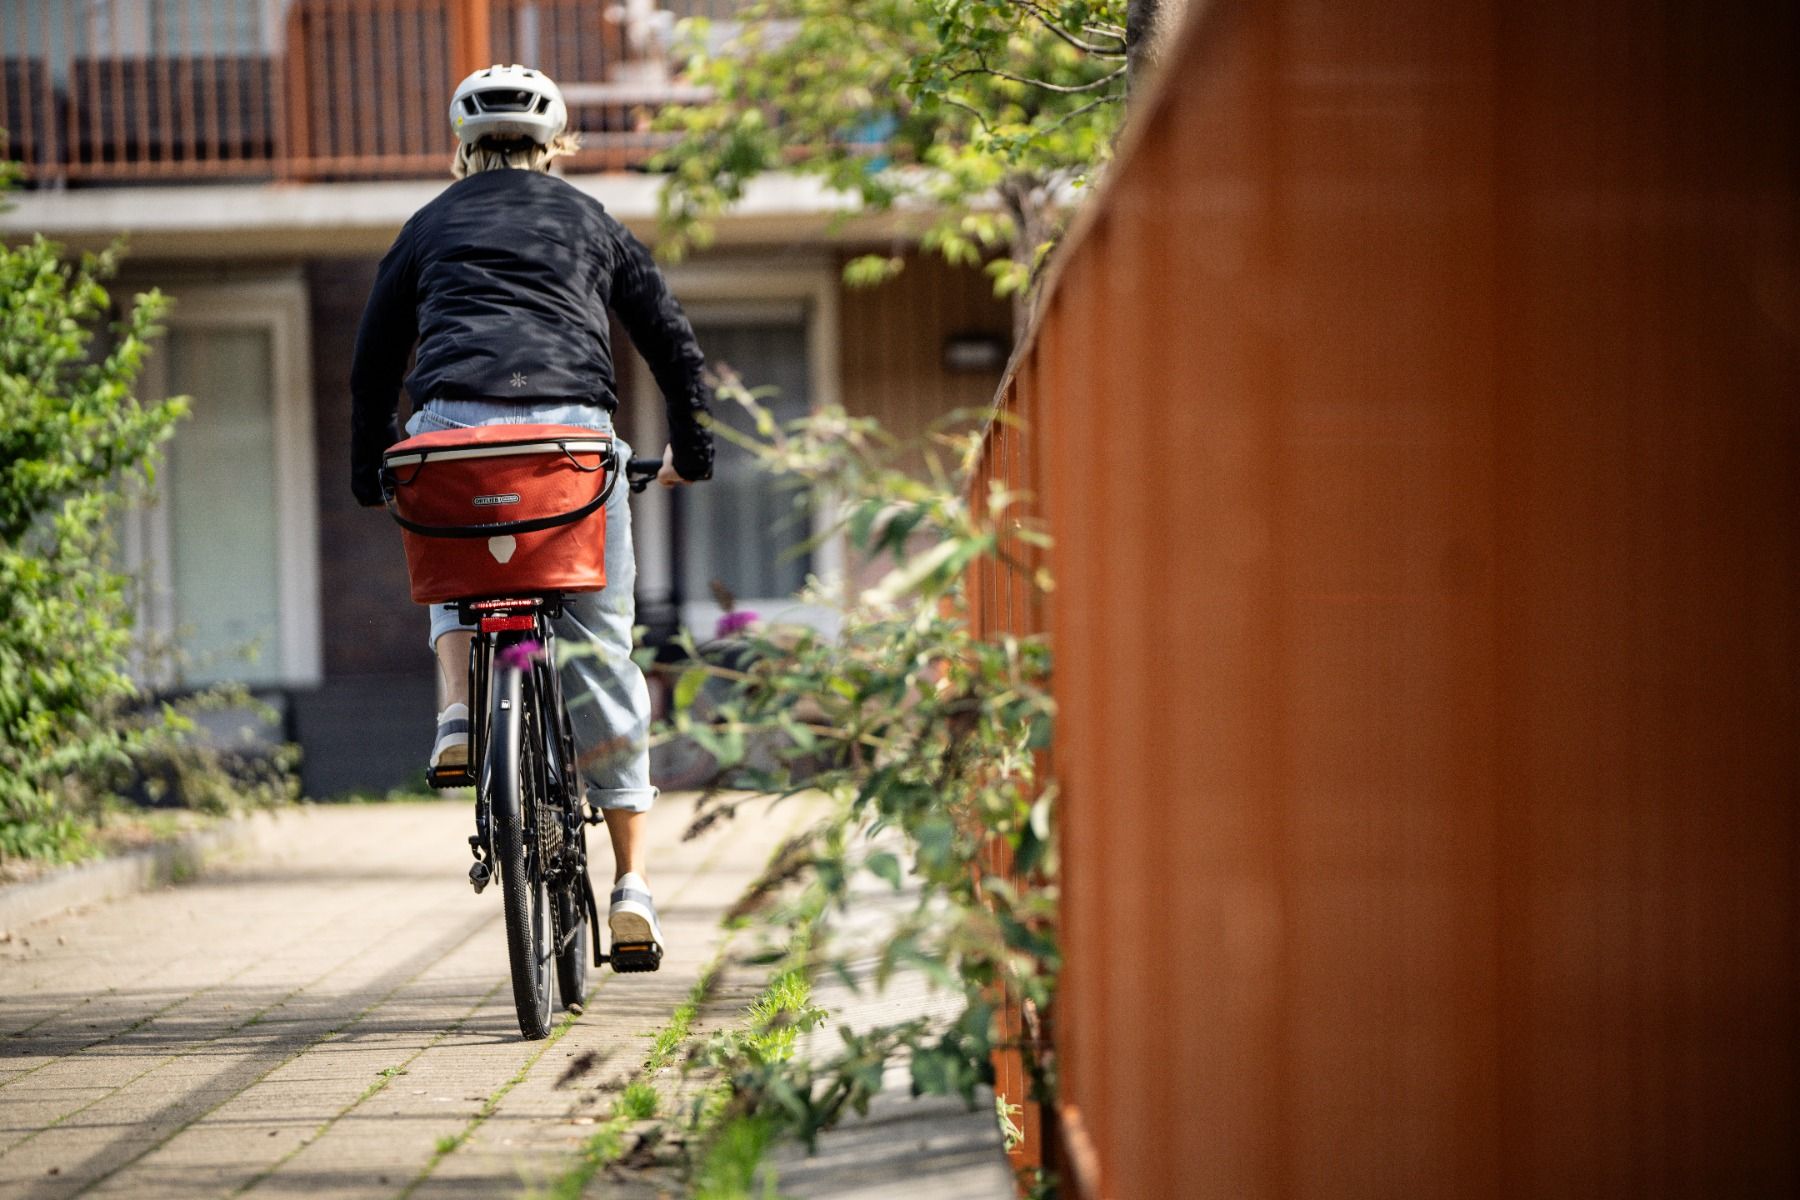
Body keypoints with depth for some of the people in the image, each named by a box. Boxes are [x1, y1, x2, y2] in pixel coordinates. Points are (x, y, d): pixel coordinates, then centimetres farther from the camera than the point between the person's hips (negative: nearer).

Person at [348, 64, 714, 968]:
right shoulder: (592, 224, 24)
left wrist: (371, 473, 34)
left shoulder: (430, 226, 24)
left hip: (452, 425, 0)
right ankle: (631, 875, 3)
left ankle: (457, 708, 3)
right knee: (599, 646, 5)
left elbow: (373, 360, 24)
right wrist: (690, 453, 34)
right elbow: (673, 344, 23)